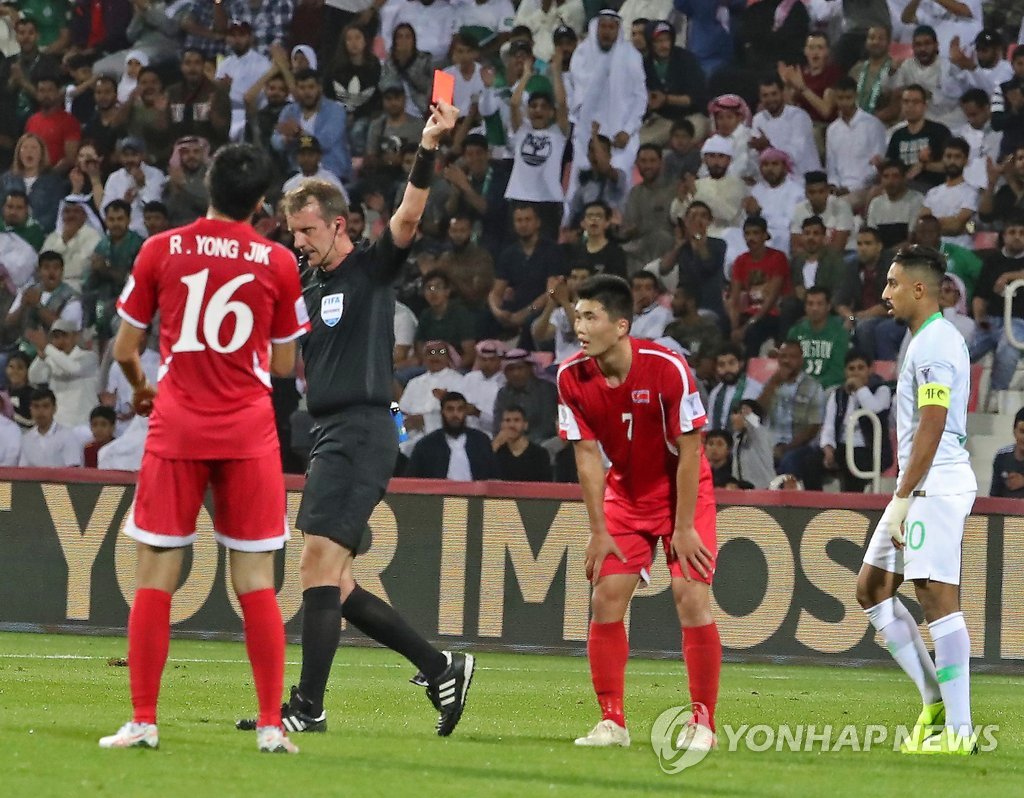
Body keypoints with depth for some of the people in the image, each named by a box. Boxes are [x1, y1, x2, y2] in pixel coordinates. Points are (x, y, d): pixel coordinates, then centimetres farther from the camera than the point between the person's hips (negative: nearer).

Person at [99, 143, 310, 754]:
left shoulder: (160, 251, 0)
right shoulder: (279, 263, 0)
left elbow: (125, 349, 5)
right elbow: (283, 366, 8)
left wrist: (141, 386, 26)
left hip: (176, 428, 0)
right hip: (249, 430, 0)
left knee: (156, 576, 3)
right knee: (256, 580, 2)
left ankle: (143, 721, 0)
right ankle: (271, 725, -1)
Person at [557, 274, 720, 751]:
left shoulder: (668, 369, -26)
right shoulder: (572, 377, -14)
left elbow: (689, 451, -19)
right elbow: (587, 455, -7)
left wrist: (683, 529, -17)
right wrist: (599, 531, -8)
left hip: (684, 492, -4)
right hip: (625, 493, 4)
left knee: (691, 599, -14)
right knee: (606, 599, -6)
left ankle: (702, 722, -4)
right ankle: (612, 721, 2)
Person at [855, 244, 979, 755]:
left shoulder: (934, 345, -14)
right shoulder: (927, 339, 18)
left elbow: (932, 427, -20)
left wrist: (902, 498, -20)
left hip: (935, 483, -11)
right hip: (919, 485, 11)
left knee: (938, 598, -10)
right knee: (871, 588, 11)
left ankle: (958, 729, -9)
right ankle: (935, 701, 11)